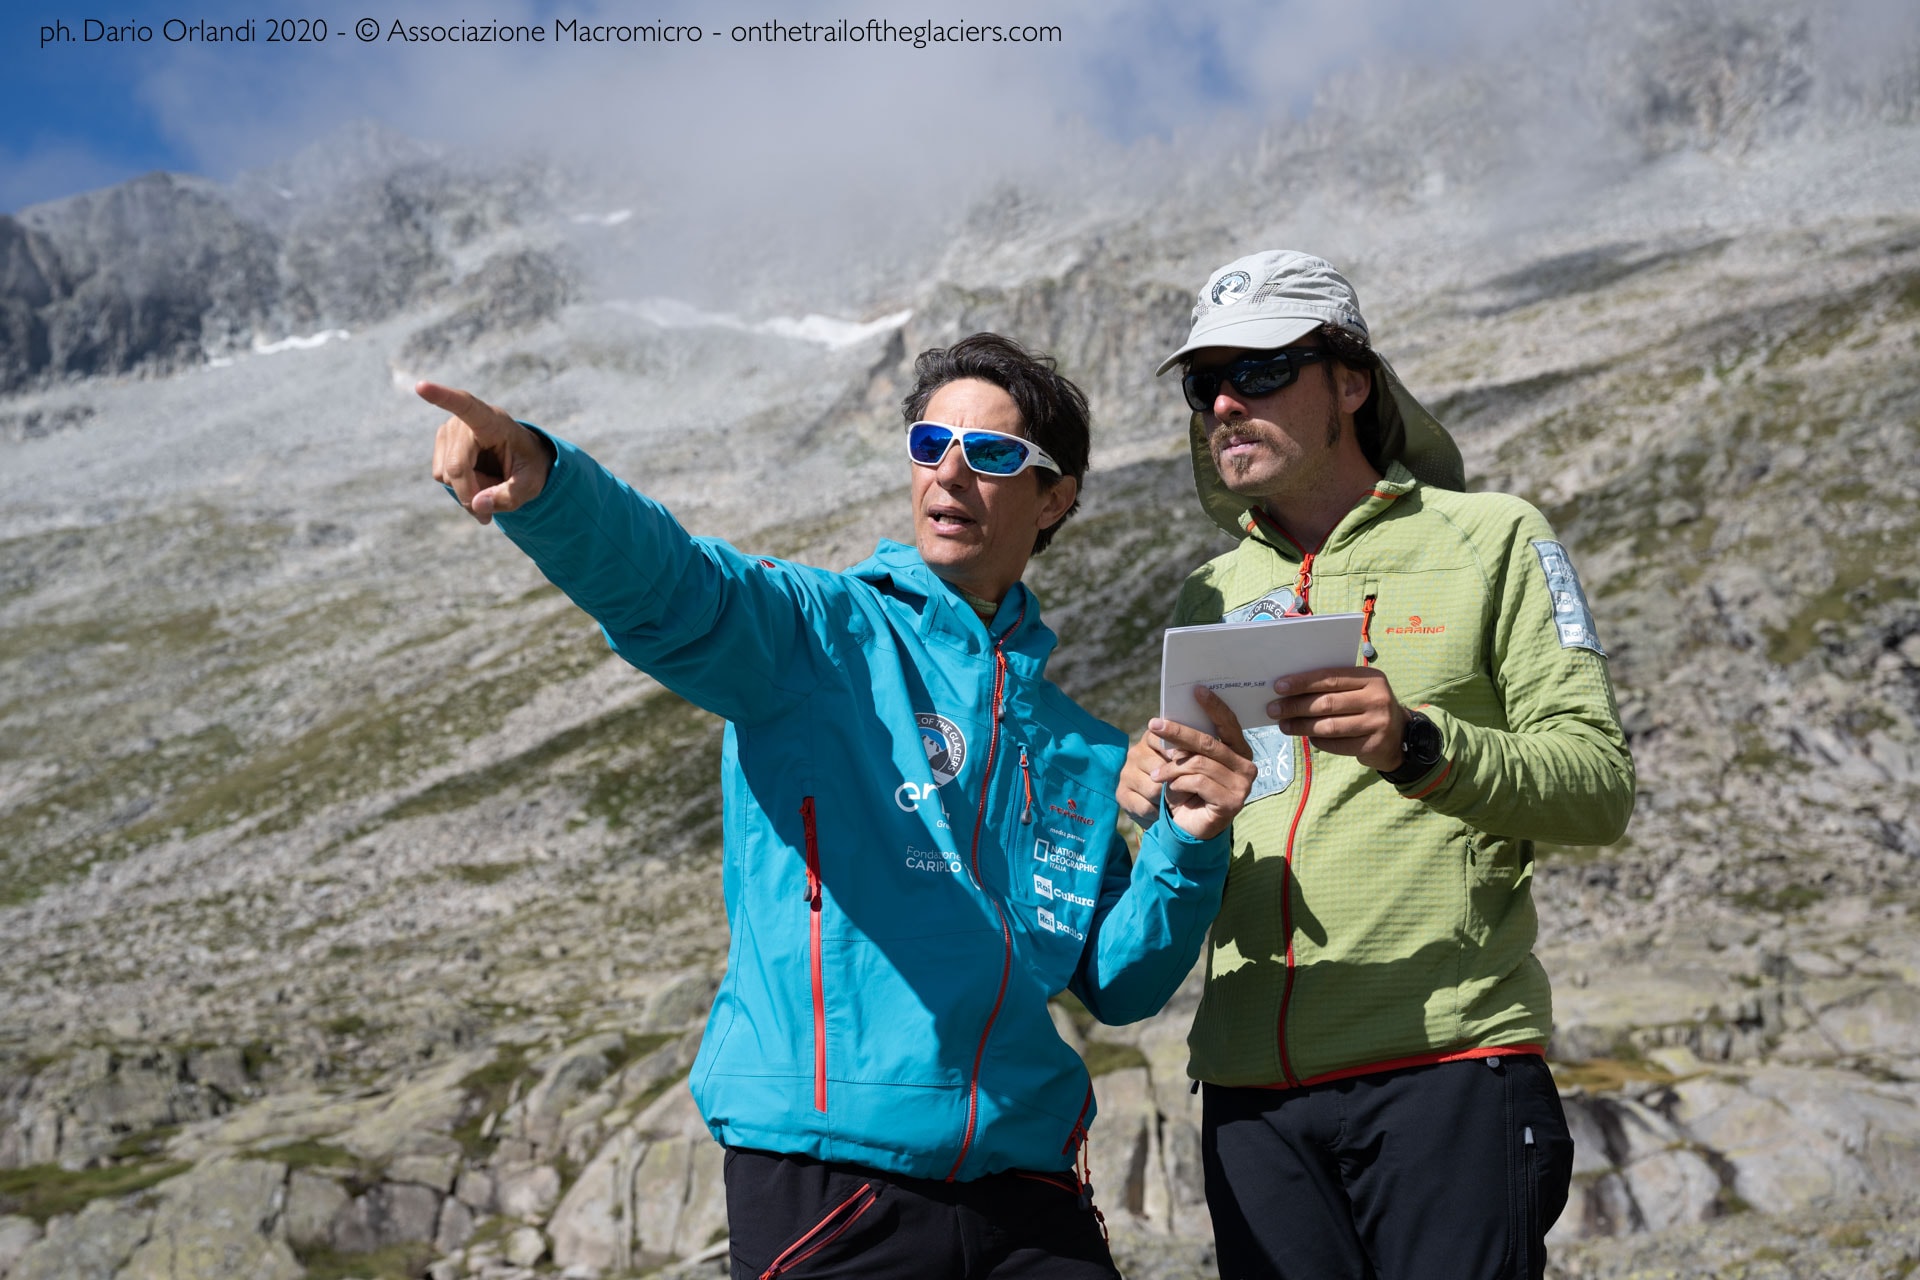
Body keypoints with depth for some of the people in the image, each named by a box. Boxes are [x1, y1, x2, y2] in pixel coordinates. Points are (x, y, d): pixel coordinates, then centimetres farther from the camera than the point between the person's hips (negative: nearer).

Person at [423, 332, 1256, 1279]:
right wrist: (543, 483, -40)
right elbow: (659, 582, -20)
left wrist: (1187, 844, -2)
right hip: (824, 1183, -4)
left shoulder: (1079, 752, 14)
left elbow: (1117, 987, 14)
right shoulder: (818, 630, 0)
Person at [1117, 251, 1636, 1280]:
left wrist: (1418, 747, -20)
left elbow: (1599, 787, -3)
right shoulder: (1209, 598, 19)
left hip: (1446, 1063, -4)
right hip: (1251, 1091, 4)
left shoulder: (1491, 538, 6)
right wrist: (1164, 814, -2)